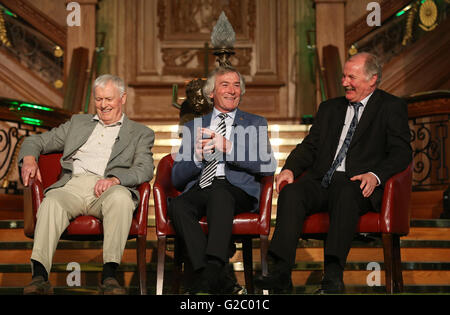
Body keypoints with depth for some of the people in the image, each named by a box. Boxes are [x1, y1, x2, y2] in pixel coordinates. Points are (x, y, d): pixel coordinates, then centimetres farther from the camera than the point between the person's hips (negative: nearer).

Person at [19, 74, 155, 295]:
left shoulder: (141, 133, 22)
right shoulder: (78, 122, 31)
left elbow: (145, 169, 4)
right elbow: (37, 140, 29)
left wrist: (115, 179, -17)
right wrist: (29, 158, 4)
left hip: (110, 188, -2)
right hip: (72, 185, 2)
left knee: (121, 198, -38)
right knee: (52, 201, -33)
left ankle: (109, 275, -42)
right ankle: (39, 277, -43)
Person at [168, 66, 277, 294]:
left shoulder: (255, 124, 21)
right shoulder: (193, 126, 26)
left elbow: (268, 166, 2)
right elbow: (176, 179, 18)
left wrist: (228, 147, -7)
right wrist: (197, 156, -3)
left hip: (236, 189, -2)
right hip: (198, 188, 2)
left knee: (219, 195, -38)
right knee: (177, 206, -32)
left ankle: (212, 271, -49)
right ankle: (216, 279, -38)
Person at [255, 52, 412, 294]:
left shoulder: (392, 108, 10)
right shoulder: (329, 108, 27)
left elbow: (401, 152, -1)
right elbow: (310, 145, 20)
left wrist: (375, 175, -20)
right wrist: (290, 168, -1)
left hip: (357, 184, -4)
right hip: (321, 181, 5)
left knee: (345, 195, -39)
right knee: (291, 193, -27)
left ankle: (333, 275, -45)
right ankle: (281, 272, -34)